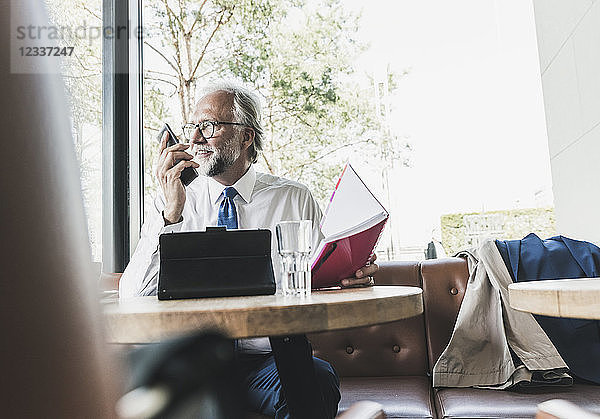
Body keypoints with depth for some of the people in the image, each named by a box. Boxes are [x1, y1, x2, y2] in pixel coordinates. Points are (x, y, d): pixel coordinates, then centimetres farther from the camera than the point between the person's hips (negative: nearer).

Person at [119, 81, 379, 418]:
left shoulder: (295, 199, 5)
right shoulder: (171, 204, 6)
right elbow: (131, 297, -5)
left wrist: (352, 274, -17)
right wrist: (171, 213, -16)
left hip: (272, 356, 0)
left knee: (317, 379, -33)